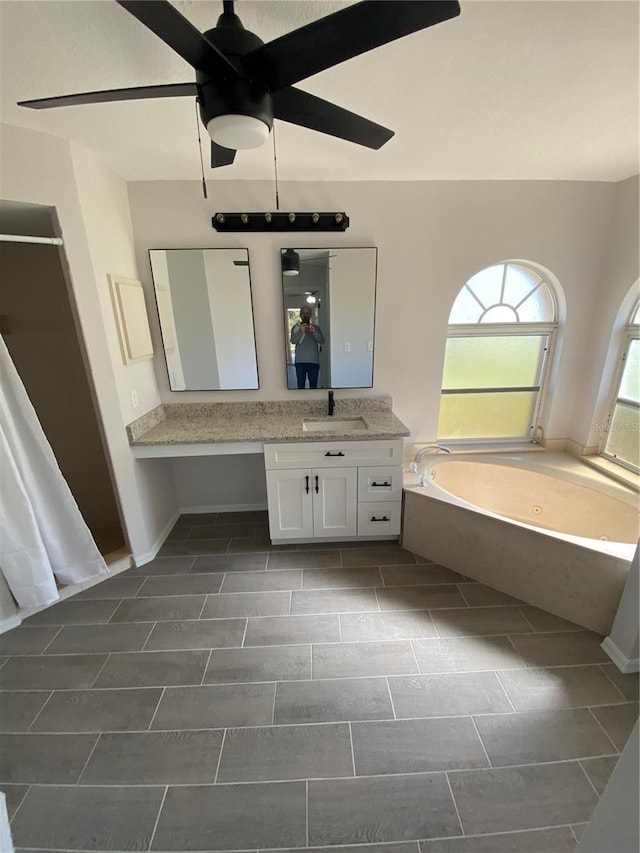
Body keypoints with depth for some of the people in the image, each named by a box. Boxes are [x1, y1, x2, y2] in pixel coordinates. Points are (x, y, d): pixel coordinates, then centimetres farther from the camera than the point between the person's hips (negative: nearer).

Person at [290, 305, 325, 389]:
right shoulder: (296, 327, 6)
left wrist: (314, 332, -24)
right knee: (300, 385, 1)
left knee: (313, 385, 3)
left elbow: (322, 341, -6)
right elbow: (293, 341, -10)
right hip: (300, 361, -1)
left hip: (314, 361, 1)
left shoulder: (316, 328, 9)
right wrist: (301, 332, -29)